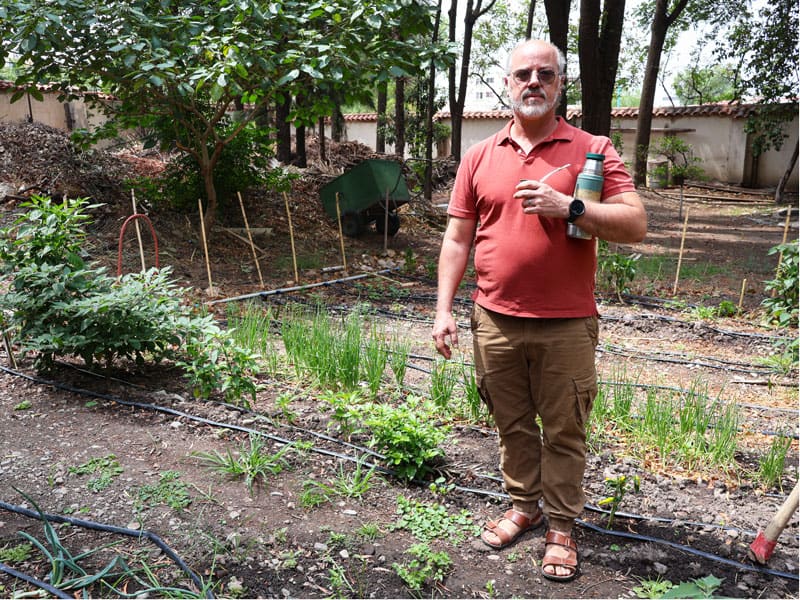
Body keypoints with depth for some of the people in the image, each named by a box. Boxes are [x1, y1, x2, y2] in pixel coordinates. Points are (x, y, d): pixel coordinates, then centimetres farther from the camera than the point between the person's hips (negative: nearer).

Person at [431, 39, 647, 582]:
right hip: (496, 321, 3)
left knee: (564, 431, 8)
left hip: (566, 326, -2)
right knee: (512, 424, 15)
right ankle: (524, 505, 35)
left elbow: (636, 224, -8)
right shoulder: (479, 156, 7)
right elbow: (457, 238, 8)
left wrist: (567, 207, -20)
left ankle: (561, 527, 25)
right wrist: (444, 309, 2)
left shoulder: (592, 150, 0)